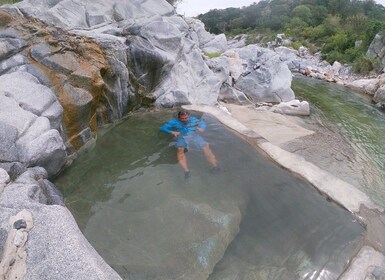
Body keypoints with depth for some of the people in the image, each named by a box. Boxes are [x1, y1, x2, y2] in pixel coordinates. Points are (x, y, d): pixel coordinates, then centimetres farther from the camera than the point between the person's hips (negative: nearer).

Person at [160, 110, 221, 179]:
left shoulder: (193, 119, 17)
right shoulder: (174, 122, 10)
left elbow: (203, 123, 24)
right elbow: (163, 128, 4)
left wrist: (202, 128, 0)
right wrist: (172, 132, -14)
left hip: (193, 135, 2)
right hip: (182, 137, -2)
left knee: (206, 146, -23)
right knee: (180, 149, -35)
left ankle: (215, 166, -25)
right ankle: (186, 171, -45)